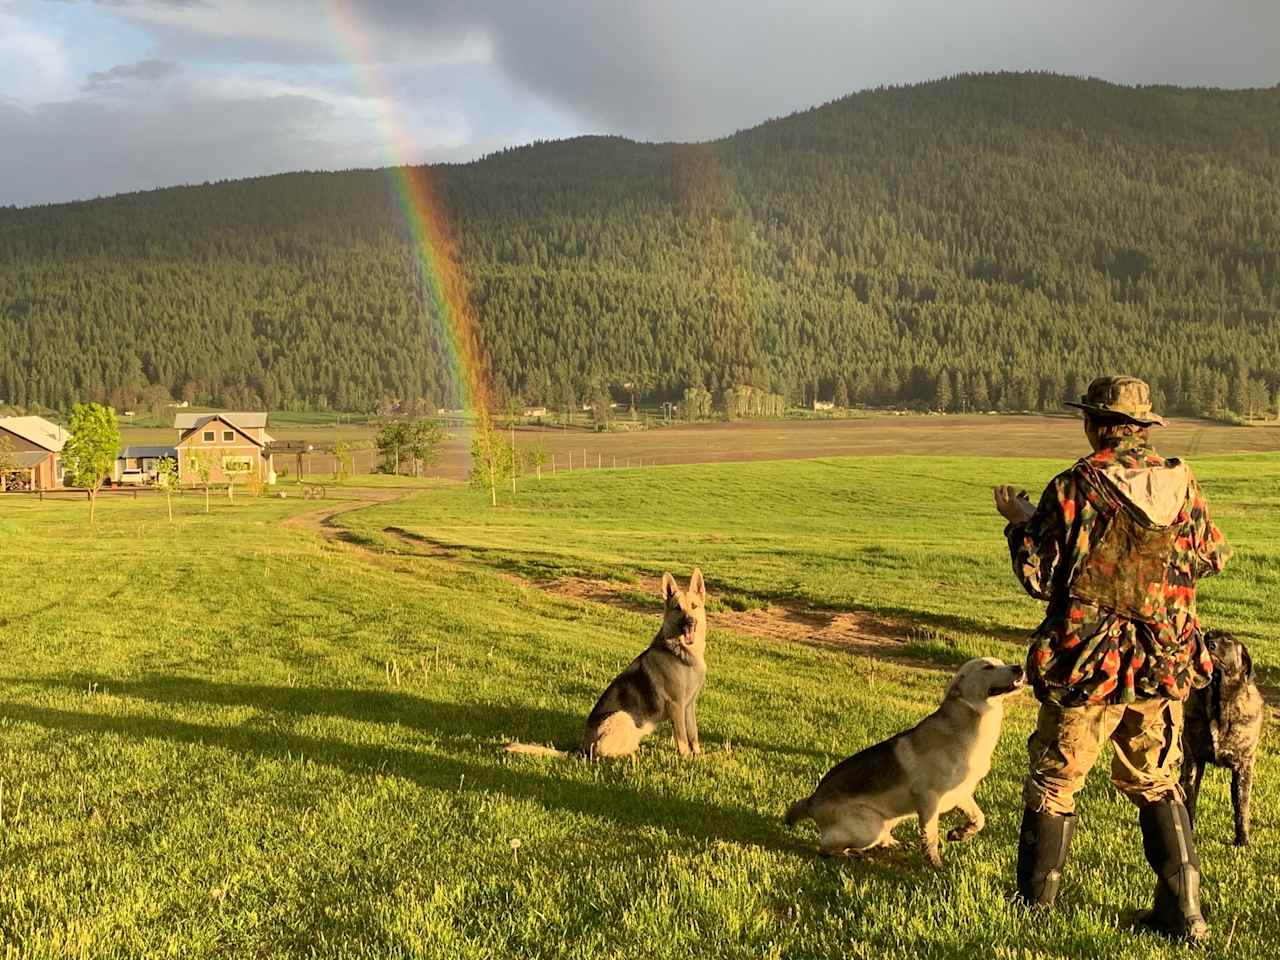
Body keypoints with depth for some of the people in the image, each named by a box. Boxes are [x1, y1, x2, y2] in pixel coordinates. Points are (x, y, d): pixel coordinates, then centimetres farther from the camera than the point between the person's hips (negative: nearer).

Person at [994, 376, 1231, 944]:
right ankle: (1183, 913, 20)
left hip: (1088, 667, -4)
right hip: (1164, 664, 4)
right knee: (1156, 784, 21)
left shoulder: (1075, 488, -16)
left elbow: (1040, 578, -12)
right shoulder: (1181, 482, -2)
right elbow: (1214, 556, 10)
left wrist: (1019, 521, 3)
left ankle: (1035, 906, 21)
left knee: (1053, 783, 12)